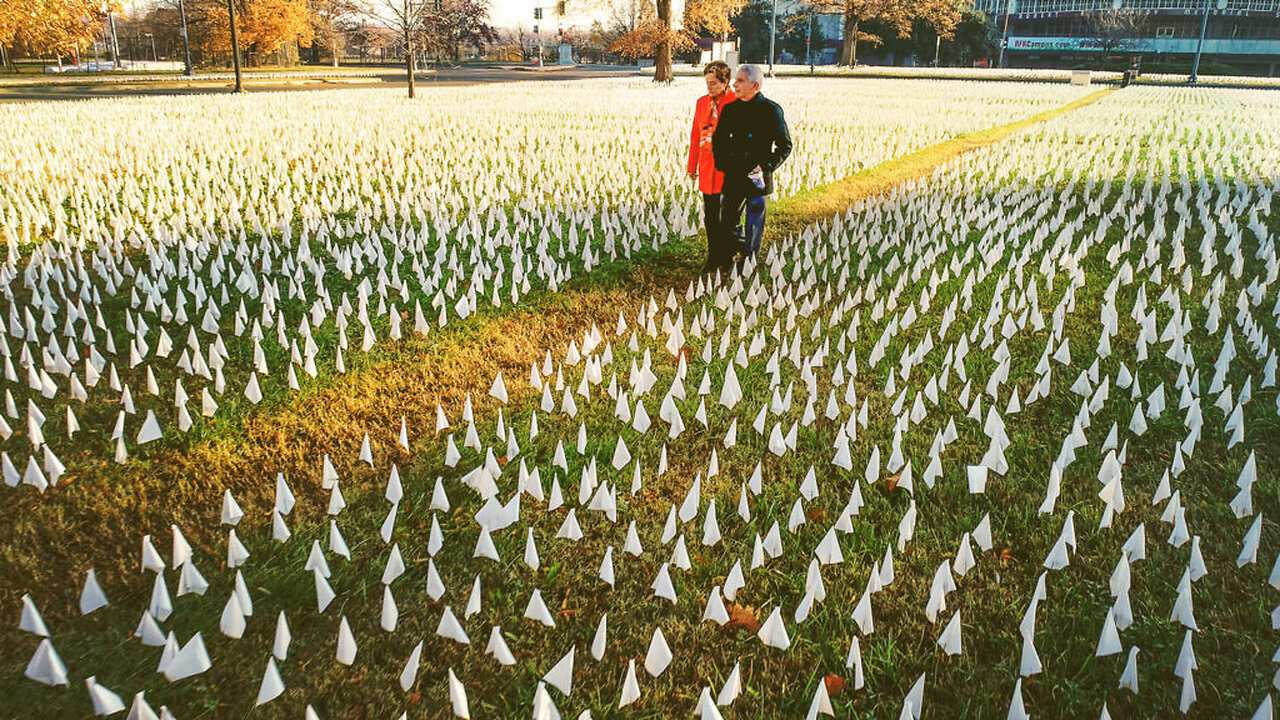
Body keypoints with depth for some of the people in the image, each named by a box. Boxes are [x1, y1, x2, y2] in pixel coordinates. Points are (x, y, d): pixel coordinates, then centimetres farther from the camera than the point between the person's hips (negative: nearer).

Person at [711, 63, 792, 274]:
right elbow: (717, 139, 19)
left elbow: (785, 145, -3)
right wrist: (721, 163, 5)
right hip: (733, 177, 4)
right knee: (727, 219, 9)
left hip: (757, 178, -4)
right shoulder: (730, 109, 6)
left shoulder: (771, 110, -6)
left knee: (754, 221, 5)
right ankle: (723, 260, 24)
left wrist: (766, 167, -13)